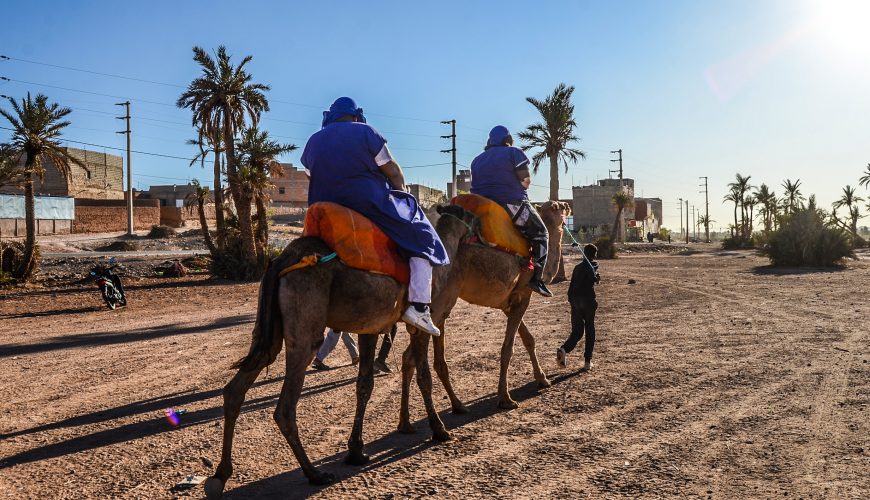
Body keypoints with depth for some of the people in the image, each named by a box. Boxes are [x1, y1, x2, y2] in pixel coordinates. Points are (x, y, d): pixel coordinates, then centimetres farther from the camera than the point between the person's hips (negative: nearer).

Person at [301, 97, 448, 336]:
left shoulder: (313, 142, 15)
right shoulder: (365, 132, 0)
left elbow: (315, 179, 16)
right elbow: (393, 171, 1)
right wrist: (403, 192, 17)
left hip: (326, 209, 6)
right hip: (368, 201, -6)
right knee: (421, 236, 3)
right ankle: (418, 306, -10)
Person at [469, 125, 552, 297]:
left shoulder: (477, 160, 19)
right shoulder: (514, 153, 1)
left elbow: (476, 186, 14)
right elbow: (526, 181, -3)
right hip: (512, 204, -6)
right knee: (540, 233, 6)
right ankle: (537, 277, -5)